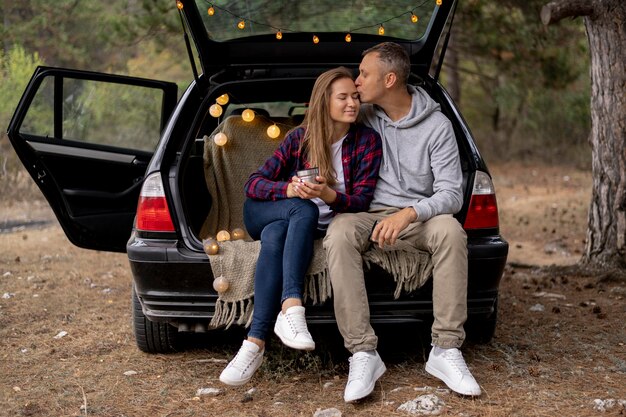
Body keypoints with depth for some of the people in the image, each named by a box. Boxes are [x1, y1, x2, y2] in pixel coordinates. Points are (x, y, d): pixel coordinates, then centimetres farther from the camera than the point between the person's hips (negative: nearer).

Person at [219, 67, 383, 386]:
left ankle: (255, 343, -46)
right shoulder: (300, 137, -2)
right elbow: (253, 184, -6)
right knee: (305, 209, -35)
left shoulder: (367, 141, -4)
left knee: (274, 235, -35)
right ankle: (291, 308, -50)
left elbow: (361, 201, -11)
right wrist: (288, 189, -30)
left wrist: (328, 194, -34)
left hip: (318, 228, -1)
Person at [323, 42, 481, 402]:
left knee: (450, 230, -36)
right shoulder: (363, 116, 3)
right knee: (340, 232, -34)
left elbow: (452, 194, -11)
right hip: (369, 215, 1)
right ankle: (363, 353, -37)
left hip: (418, 216, -1)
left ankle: (447, 350, -31)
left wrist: (409, 214, -30)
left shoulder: (437, 125, -5)